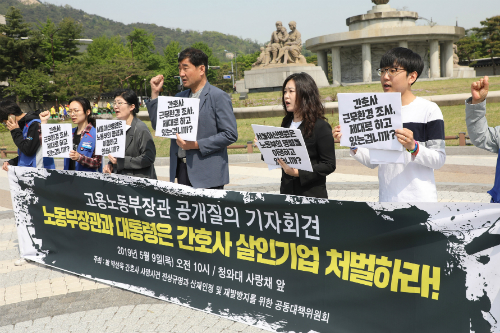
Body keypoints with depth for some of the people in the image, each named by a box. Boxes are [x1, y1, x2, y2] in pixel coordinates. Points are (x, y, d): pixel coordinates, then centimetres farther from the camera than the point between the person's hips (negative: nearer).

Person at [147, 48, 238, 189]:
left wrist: (197, 145, -16)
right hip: (182, 171, 6)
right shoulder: (179, 98, 17)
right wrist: (155, 93, 9)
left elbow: (230, 135, -10)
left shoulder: (218, 97, -4)